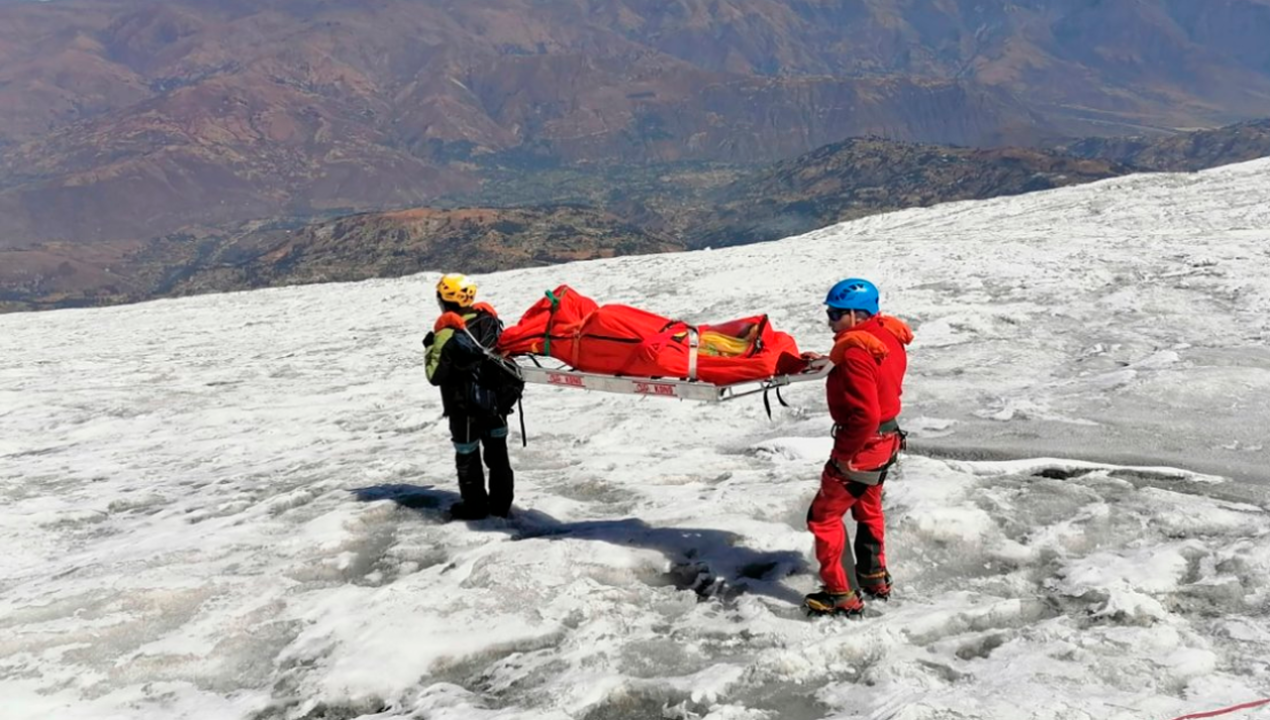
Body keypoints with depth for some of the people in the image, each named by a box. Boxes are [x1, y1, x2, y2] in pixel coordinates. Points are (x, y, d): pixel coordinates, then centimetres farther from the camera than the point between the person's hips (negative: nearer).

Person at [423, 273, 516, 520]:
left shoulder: (447, 333, -20)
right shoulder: (489, 319, -3)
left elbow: (435, 376, -15)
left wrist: (430, 348, -3)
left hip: (465, 408, -5)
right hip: (496, 400, 6)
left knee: (467, 456, 11)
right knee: (497, 452, 16)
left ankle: (474, 505, 20)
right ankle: (501, 502, 25)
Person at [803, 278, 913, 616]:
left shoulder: (856, 353, -27)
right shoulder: (888, 335, 0)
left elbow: (865, 414, -32)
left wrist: (844, 454, -21)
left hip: (863, 445, -10)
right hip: (887, 437, 10)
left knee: (823, 517, 3)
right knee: (868, 508, 28)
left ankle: (841, 595, 10)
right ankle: (875, 578, 43)